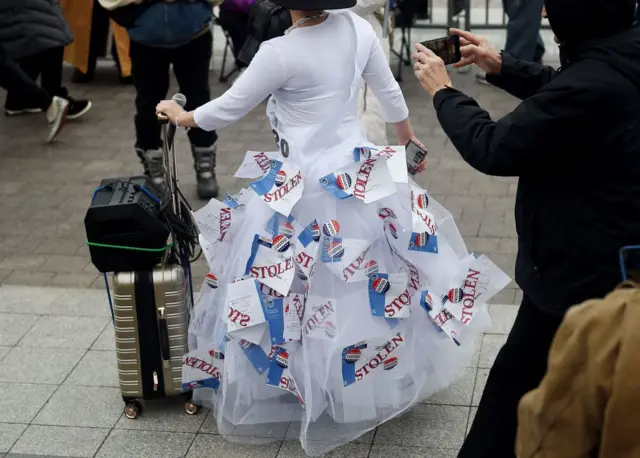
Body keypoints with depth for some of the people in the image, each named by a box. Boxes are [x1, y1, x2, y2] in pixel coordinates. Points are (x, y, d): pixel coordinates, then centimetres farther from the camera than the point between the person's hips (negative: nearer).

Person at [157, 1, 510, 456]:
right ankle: (389, 375, 36)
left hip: (305, 189, -6)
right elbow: (389, 91, 7)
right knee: (377, 280, 19)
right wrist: (407, 137, 25)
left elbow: (230, 107, -7)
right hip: (363, 174, 6)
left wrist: (184, 117, 12)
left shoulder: (281, 53, -21)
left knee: (286, 293, 10)